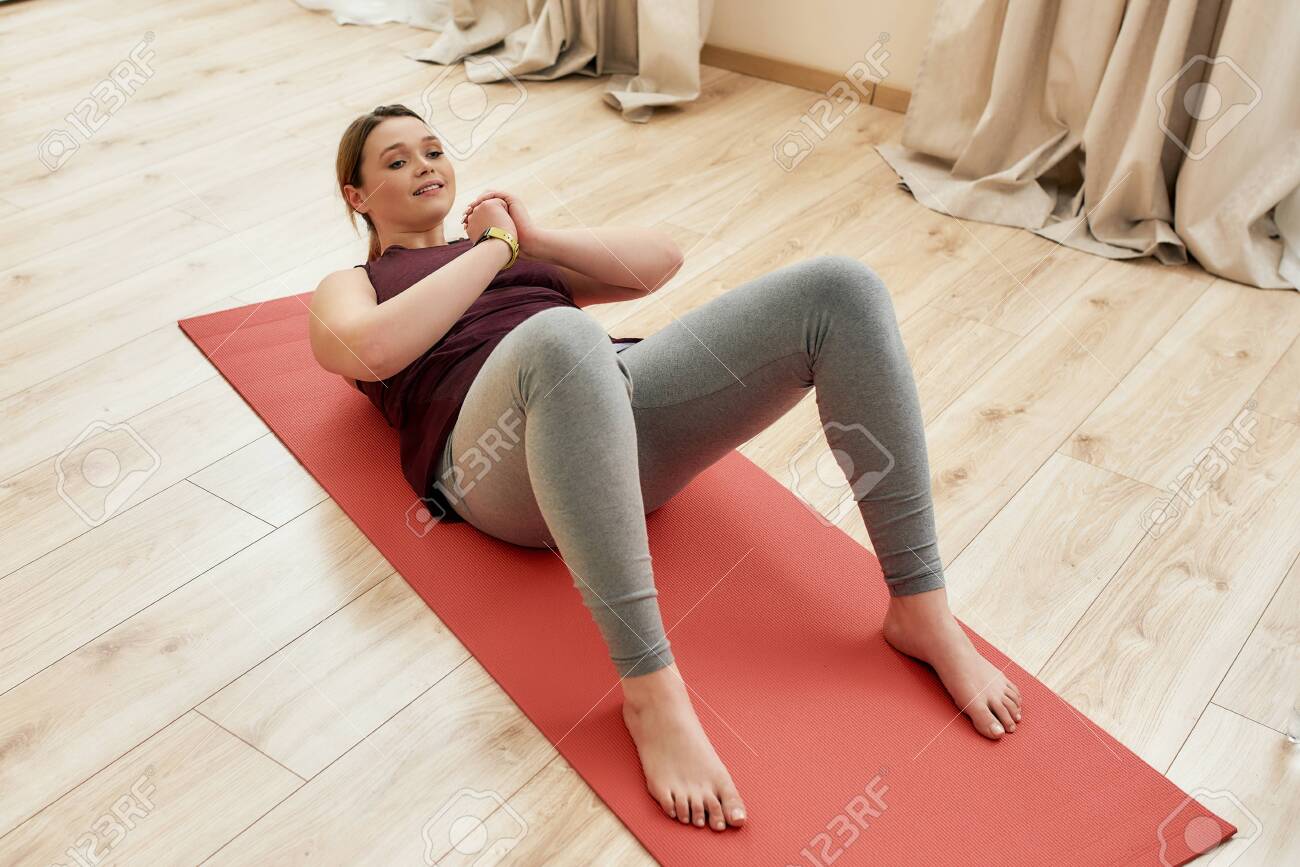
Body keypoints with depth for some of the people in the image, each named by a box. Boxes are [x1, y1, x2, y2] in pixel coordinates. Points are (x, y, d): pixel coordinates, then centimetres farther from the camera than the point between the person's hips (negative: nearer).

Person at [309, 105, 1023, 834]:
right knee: (560, 337, -41)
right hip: (509, 459, -4)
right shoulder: (351, 285, 24)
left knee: (841, 288, -14)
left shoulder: (512, 243, 35)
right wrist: (493, 247, 4)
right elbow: (372, 350, -4)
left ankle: (921, 610, -12)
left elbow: (662, 259, 22)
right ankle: (651, 687, -34)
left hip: (625, 399, 5)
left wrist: (535, 238, 14)